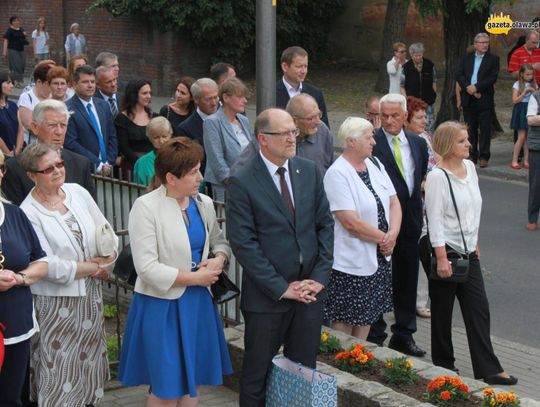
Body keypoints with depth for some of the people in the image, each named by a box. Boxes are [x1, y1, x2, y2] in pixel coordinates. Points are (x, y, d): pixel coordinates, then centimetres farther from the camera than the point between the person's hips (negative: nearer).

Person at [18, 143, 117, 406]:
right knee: (60, 366, 2)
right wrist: (93, 268, -10)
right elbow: (48, 266, -19)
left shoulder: (78, 192, 1)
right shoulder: (28, 213, -15)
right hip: (55, 303, -5)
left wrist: (105, 260, -13)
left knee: (88, 360, 16)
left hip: (90, 295, 5)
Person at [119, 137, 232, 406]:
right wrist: (195, 278, -14)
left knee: (191, 382, 15)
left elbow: (219, 242, 16)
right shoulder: (146, 207, -15)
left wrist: (218, 260, -8)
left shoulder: (204, 203, 3)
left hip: (199, 303, 6)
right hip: (162, 306, -6)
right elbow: (147, 268, -19)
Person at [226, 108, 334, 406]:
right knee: (258, 373, 10)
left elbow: (325, 225, 6)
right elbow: (243, 243, -13)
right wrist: (281, 288, -14)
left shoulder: (309, 171, 5)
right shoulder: (242, 182, -10)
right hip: (267, 295, -4)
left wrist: (320, 277, -4)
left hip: (311, 290, 4)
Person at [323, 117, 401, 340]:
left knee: (366, 316, 17)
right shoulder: (337, 173, -17)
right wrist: (384, 238, -13)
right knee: (344, 321, 2)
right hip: (351, 262, -8)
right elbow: (351, 223, -23)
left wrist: (393, 234, -10)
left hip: (379, 257, 8)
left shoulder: (375, 164, 7)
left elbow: (394, 202, 8)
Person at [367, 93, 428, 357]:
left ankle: (404, 335, 27)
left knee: (407, 280, 14)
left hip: (410, 220, 6)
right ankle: (375, 337, 16)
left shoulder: (418, 143, 9)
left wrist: (425, 185, 1)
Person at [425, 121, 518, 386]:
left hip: (469, 251, 7)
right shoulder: (437, 177, -16)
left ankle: (488, 369, 7)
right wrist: (441, 258, -19)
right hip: (446, 251, -7)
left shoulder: (469, 167, 6)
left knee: (478, 309, 4)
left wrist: (475, 242, 18)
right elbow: (435, 219, -17)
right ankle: (443, 364, 23)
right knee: (442, 311, 8)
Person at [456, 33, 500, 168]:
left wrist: (476, 87, -17)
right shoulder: (466, 58, 11)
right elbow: (459, 74, 1)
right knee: (470, 129, 8)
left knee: (485, 129, -2)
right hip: (468, 99, 3)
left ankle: (484, 157, 3)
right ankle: (472, 155, 16)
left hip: (485, 99, -3)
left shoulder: (493, 59, 2)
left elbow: (493, 77, -9)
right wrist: (468, 87, -14)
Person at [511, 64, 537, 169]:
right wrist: (524, 93, -17)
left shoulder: (534, 85, 9)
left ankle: (526, 161, 9)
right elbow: (514, 100, -10)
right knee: (522, 137, -8)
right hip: (521, 111, -4)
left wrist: (533, 91, -9)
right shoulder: (517, 84, -3)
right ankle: (514, 161, -1)